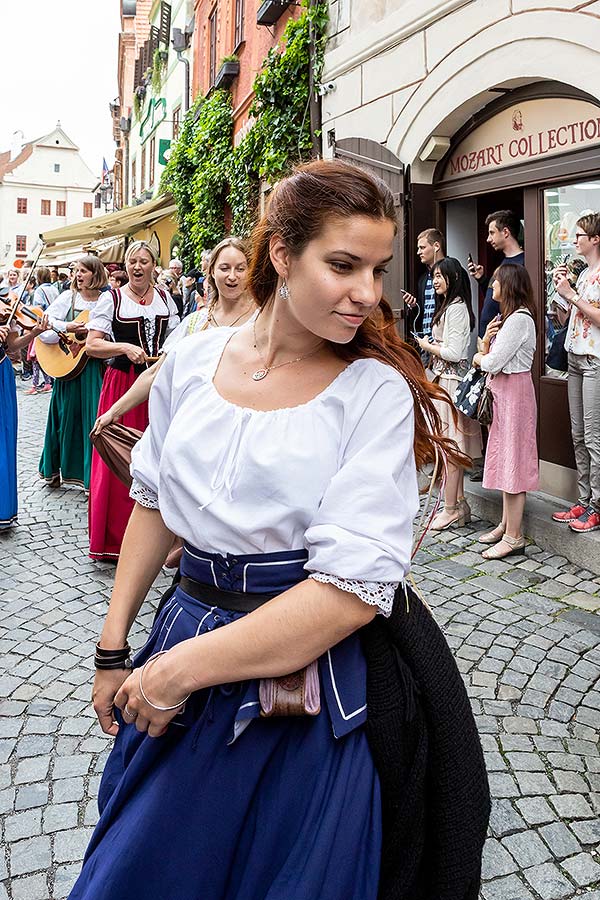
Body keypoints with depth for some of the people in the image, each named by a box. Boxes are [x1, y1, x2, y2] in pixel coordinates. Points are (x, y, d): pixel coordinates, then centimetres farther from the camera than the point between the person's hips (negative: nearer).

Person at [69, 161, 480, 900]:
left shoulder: (377, 390, -14)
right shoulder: (193, 358, -2)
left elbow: (354, 587, -21)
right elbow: (155, 502, 9)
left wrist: (184, 668, -19)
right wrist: (113, 649, 9)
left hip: (307, 680, -3)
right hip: (186, 629, 4)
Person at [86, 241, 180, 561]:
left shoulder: (164, 297, 11)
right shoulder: (111, 298, -1)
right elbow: (91, 345, -6)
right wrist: (125, 348, -19)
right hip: (122, 383, -3)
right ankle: (113, 539, 7)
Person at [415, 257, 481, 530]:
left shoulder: (456, 308, -15)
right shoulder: (448, 305, 17)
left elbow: (453, 352, -21)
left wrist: (428, 346, -7)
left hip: (450, 381, -10)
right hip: (444, 379, 10)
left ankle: (451, 509, 3)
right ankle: (459, 504, 20)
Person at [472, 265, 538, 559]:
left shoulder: (519, 319, -16)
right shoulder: (507, 317, 16)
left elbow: (492, 363, -20)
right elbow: (490, 360, 12)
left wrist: (479, 357, 0)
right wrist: (486, 341, -6)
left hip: (514, 391, -10)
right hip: (501, 392, 10)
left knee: (513, 462, -6)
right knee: (505, 460, 13)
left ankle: (514, 537, -1)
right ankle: (506, 525, 21)